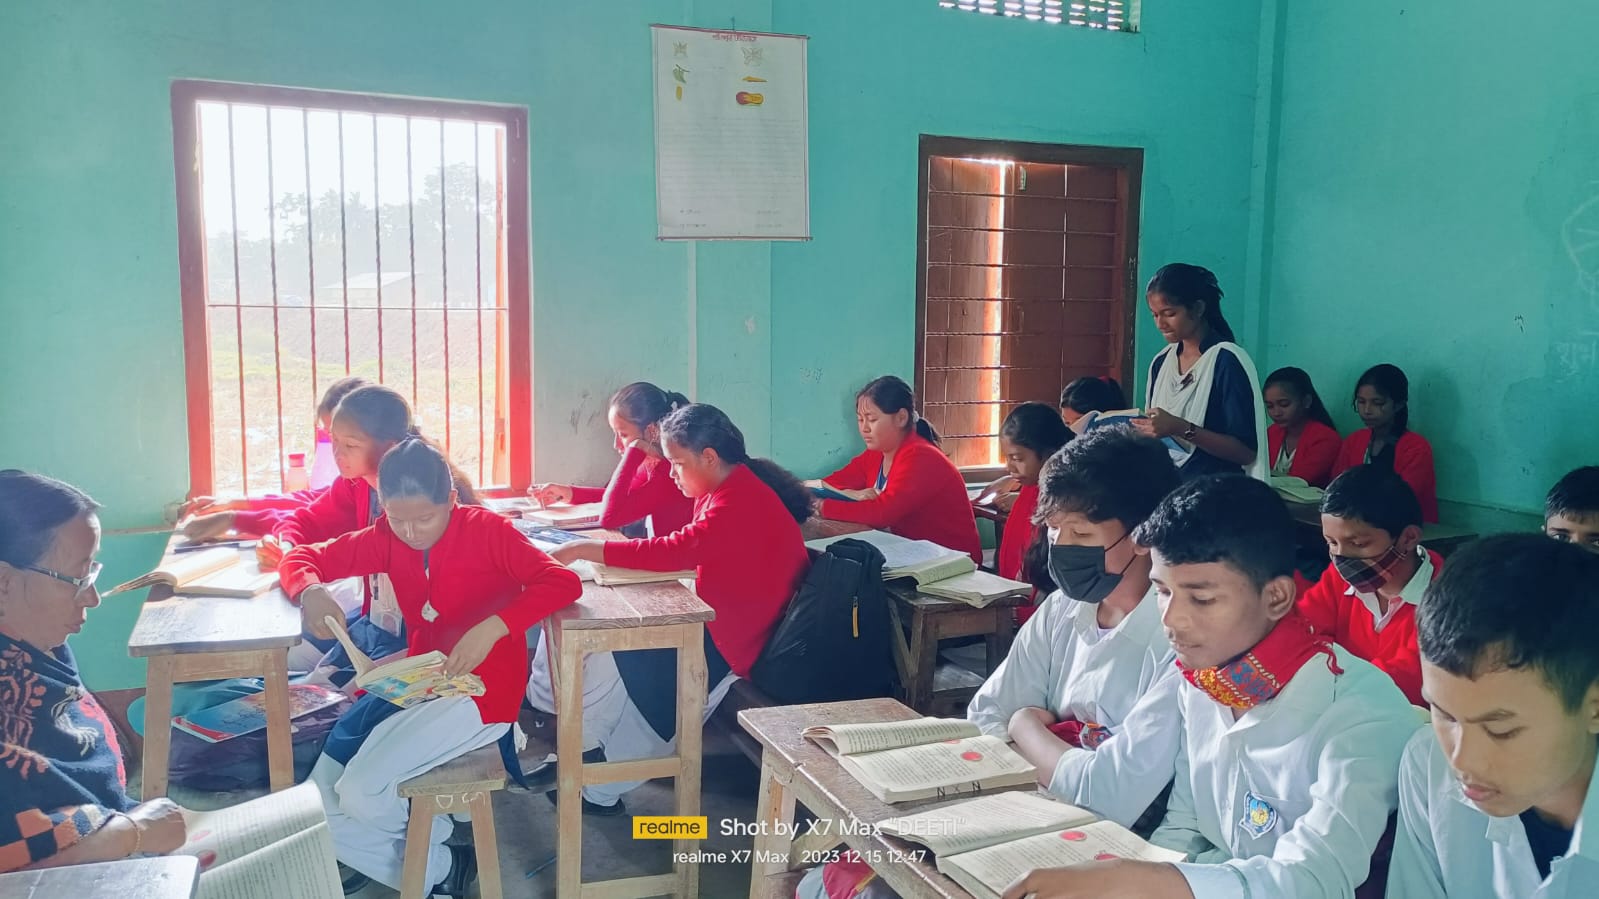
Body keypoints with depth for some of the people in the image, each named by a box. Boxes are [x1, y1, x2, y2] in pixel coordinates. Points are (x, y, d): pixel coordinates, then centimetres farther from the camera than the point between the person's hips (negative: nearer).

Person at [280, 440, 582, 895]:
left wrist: (492, 627, -34)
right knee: (318, 805, -4)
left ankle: (440, 860, 7)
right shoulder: (387, 539, 4)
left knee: (362, 790, -23)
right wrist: (310, 592, -15)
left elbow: (564, 582, -21)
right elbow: (302, 557, 10)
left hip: (479, 688, -7)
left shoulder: (488, 530, -11)